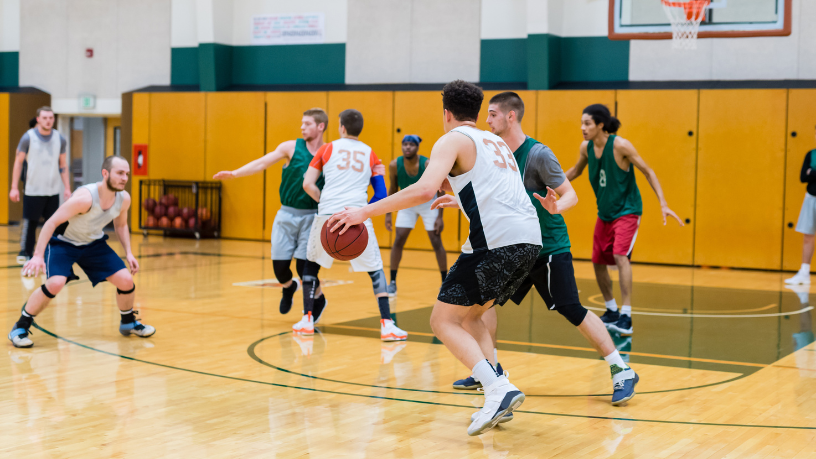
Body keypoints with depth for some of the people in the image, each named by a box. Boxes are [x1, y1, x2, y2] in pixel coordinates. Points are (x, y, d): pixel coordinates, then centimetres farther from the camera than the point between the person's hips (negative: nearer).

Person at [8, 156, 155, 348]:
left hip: (94, 243, 6)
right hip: (63, 242, -6)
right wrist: (38, 256, -35)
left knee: (126, 280, -5)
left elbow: (120, 225, 9)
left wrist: (128, 253, 0)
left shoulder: (124, 198, -13)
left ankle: (128, 323, 24)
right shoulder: (85, 197, -34)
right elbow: (51, 223, -29)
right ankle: (20, 328, -9)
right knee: (55, 283, -28)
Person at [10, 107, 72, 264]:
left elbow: (63, 164, 11)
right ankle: (25, 253, 10)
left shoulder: (60, 139, 4)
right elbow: (18, 162, -1)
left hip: (53, 190, 3)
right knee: (30, 223, -1)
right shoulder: (28, 137, -5)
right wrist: (14, 187, -5)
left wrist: (67, 188, 5)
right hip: (33, 190, -3)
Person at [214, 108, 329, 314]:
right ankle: (289, 287, 37)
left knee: (304, 266, -10)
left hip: (312, 217, -1)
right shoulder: (291, 147, -2)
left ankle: (318, 299, 22)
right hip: (287, 214, 1)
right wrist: (234, 173, -20)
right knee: (279, 265, -1)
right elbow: (261, 163, -9)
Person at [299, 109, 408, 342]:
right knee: (375, 269, 9)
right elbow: (381, 194, 8)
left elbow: (308, 184, 6)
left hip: (328, 215, 0)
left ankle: (307, 320, 19)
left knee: (311, 264, 21)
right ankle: (387, 325, -3)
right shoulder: (370, 154, 15)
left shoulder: (327, 149, 11)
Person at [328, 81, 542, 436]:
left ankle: (499, 389, -17)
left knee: (444, 321, 0)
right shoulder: (496, 143, 27)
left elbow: (425, 189, -14)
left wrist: (365, 212, -11)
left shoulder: (453, 140, 3)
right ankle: (499, 400, 11)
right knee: (469, 315, 22)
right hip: (530, 238, 8)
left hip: (496, 240, -8)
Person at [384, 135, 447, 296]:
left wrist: (440, 217, -17)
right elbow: (393, 189, -3)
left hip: (428, 202, -2)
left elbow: (440, 190, -16)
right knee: (398, 241, -7)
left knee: (436, 242, -4)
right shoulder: (394, 165, -20)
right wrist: (388, 214, -3)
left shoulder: (428, 165, -28)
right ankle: (392, 282, 2)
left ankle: (445, 282, 8)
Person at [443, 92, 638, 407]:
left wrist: (556, 207, -38)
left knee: (572, 311, -10)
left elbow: (571, 195, -17)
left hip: (550, 247, -8)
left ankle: (622, 372, -1)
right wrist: (459, 201, 16)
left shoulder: (538, 154, -17)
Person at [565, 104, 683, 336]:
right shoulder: (586, 147, -3)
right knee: (598, 261, 10)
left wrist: (663, 204, -19)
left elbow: (648, 172, -13)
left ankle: (626, 317, -24)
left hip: (627, 211, -7)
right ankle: (612, 311, 30)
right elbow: (575, 171, 18)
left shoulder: (620, 145, -20)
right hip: (604, 213, 7)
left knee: (620, 256, -24)